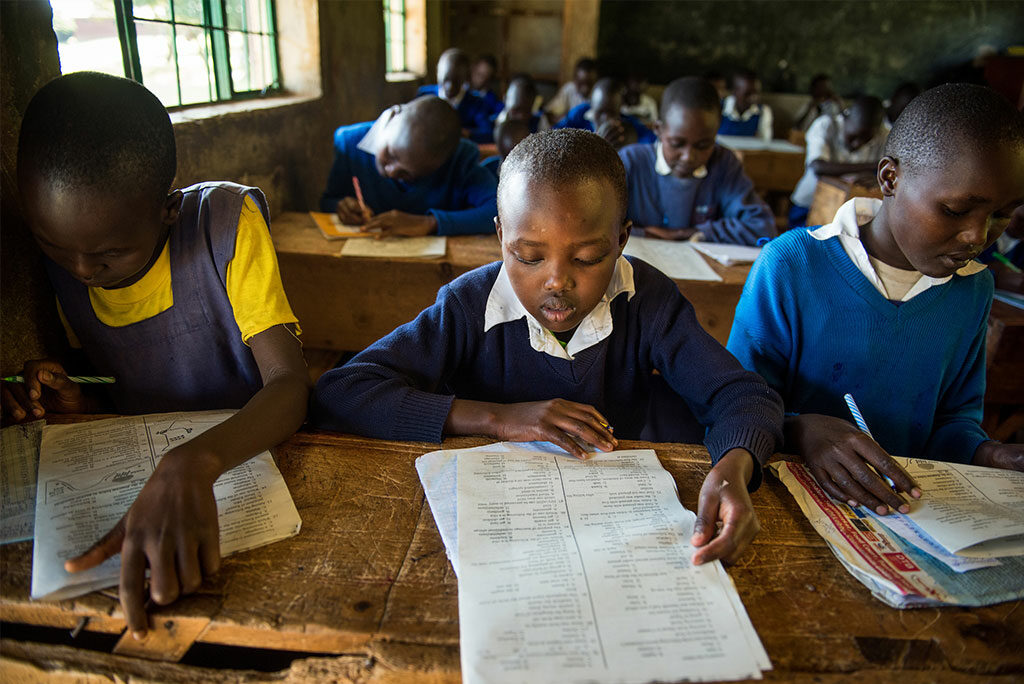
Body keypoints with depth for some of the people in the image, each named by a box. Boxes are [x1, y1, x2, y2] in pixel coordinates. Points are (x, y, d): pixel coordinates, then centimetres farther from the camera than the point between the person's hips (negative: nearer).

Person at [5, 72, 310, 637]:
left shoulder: (226, 222, -17)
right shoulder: (57, 260, -1)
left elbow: (290, 385, -26)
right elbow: (116, 401, 12)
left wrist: (193, 464, -43)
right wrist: (81, 407, -11)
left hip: (248, 458, -3)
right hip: (140, 472, 4)